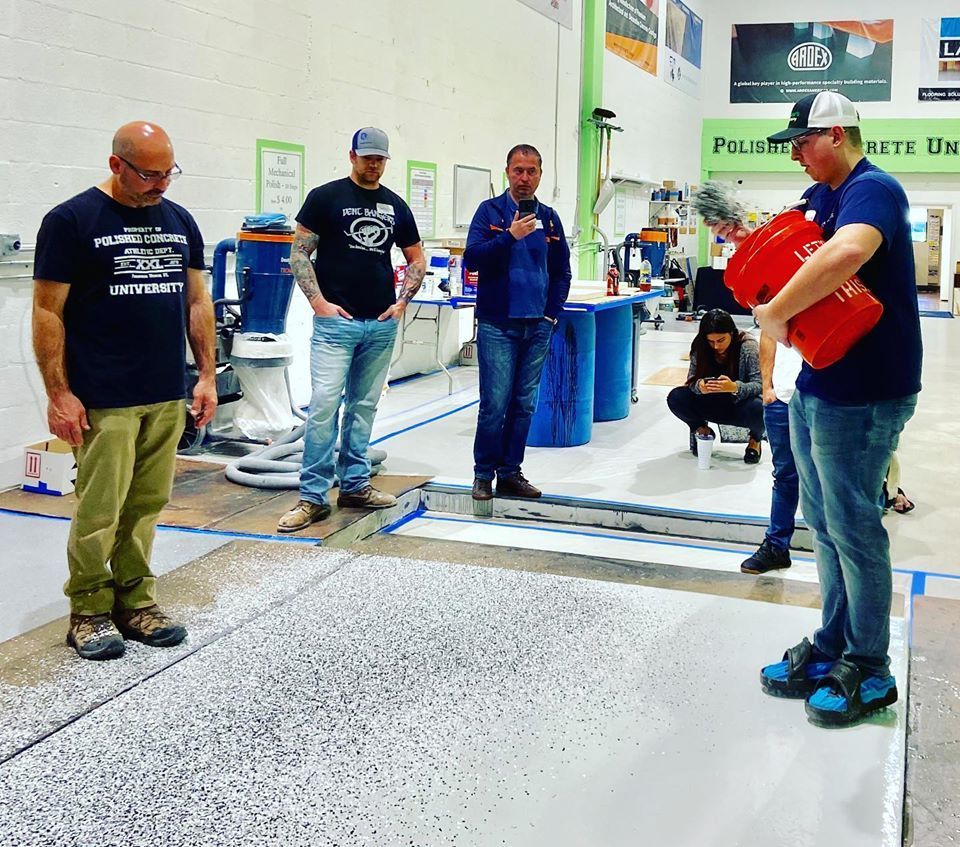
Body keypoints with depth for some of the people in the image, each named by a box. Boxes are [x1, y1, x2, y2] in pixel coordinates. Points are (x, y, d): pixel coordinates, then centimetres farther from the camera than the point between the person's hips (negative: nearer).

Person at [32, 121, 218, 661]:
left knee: (146, 506, 9)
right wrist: (59, 394, -10)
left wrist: (207, 376, 11)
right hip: (103, 402, -5)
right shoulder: (72, 221, -4)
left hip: (168, 398, 5)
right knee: (99, 513, -1)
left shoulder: (180, 222, 12)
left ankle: (136, 603, 21)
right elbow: (47, 312, -6)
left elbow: (197, 302, 16)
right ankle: (89, 612, 15)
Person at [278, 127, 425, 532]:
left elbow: (417, 260, 20)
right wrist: (319, 302, -11)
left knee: (364, 407, 11)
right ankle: (313, 496, -3)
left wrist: (402, 301, 7)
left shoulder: (395, 206, 13)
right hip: (336, 321, -5)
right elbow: (299, 253, -2)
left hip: (382, 324, 5)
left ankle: (355, 484, 21)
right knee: (324, 405, -9)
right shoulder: (325, 197, 0)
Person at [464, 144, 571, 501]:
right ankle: (483, 474, 8)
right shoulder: (490, 210, 1)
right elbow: (472, 257, -10)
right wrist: (510, 236, -20)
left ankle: (510, 473, 18)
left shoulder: (549, 217, 12)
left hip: (538, 327, 4)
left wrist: (552, 313, 6)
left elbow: (562, 272, 17)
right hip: (497, 325, -4)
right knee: (494, 404, -5)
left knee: (524, 404, 9)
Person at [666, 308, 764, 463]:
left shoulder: (747, 346, -20)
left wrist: (735, 387, -44)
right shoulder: (701, 348, -11)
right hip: (713, 404, 3)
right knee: (676, 398, -20)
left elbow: (760, 384, -23)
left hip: (742, 403, -3)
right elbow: (692, 379, -10)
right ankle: (702, 430, 10)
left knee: (758, 409, -38)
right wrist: (699, 386, -36)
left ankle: (755, 439, 1)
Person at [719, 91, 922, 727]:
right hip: (816, 388, 9)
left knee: (853, 529, 1)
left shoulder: (872, 189, -18)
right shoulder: (819, 197, 13)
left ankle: (870, 672, 17)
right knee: (825, 524, 17)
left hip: (861, 396, -9)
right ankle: (833, 646, 31)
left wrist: (776, 312, -30)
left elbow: (846, 252, -38)